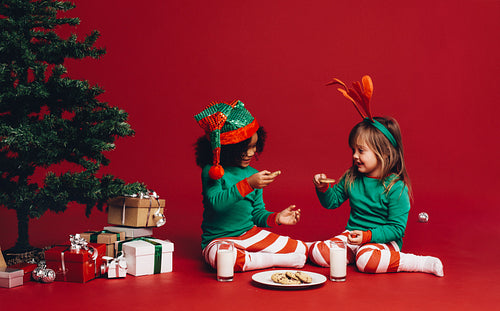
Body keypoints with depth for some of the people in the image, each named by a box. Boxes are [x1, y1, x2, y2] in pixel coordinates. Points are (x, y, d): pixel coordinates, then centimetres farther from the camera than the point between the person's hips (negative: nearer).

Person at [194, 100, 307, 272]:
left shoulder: (253, 174, 6)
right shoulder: (212, 172, -12)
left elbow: (257, 212, 11)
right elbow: (216, 203, -28)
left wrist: (276, 218, -10)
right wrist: (248, 184, -34)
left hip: (250, 233, 5)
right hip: (218, 240, -5)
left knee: (302, 250, -6)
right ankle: (280, 260, -24)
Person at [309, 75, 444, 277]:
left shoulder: (396, 187, -14)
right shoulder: (351, 178, 3)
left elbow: (397, 228, -14)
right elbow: (331, 202, 14)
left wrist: (367, 236, -24)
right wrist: (323, 189, -7)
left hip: (383, 240, -4)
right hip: (353, 236, 5)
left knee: (367, 260, -37)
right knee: (317, 253, -17)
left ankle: (423, 263, -19)